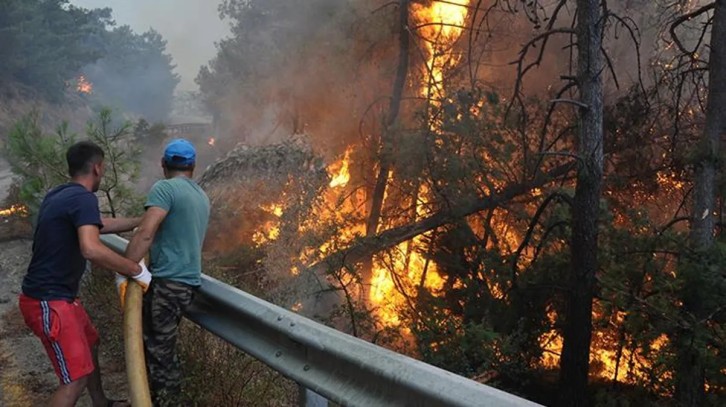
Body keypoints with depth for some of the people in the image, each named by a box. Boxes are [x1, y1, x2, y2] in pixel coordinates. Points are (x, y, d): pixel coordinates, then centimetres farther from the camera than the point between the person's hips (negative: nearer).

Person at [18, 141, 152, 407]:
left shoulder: (59, 195, 11)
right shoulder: (83, 198, -19)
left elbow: (100, 225, 26)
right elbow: (91, 249, -35)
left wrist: (142, 221, 33)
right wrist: (136, 270, -25)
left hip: (56, 295, 10)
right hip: (49, 302, -10)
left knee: (90, 344, 27)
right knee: (75, 379, -7)